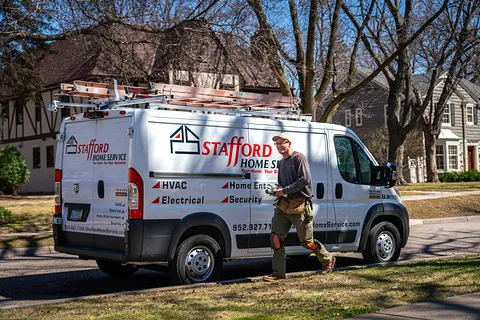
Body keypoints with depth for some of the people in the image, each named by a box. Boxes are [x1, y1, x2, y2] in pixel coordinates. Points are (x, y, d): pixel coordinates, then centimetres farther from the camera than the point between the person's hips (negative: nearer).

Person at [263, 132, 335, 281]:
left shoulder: (299, 158, -7)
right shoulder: (281, 163, 19)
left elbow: (305, 180, -16)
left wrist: (285, 190, -17)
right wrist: (277, 190, 7)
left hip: (299, 206, -8)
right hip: (283, 205, 8)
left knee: (306, 241, 0)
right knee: (276, 238, -3)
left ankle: (327, 259, 24)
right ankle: (278, 272, 2)